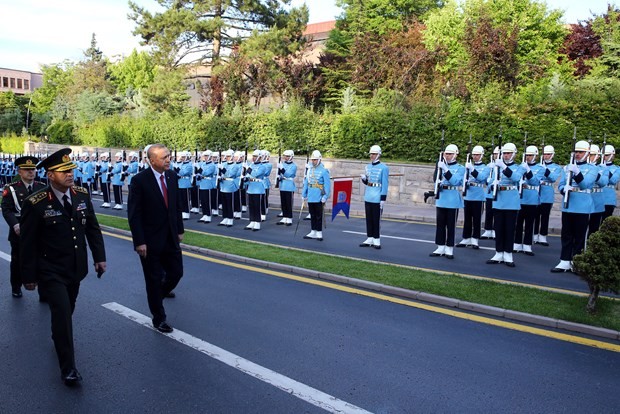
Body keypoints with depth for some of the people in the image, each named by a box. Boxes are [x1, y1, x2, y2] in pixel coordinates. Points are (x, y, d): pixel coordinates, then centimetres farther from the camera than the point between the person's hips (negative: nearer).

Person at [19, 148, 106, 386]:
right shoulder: (36, 204, -18)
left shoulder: (82, 195, -4)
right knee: (62, 313, -8)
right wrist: (29, 276, -7)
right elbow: (27, 243, -11)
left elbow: (92, 228, 6)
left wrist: (99, 257, 2)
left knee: (67, 311, 22)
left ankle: (59, 339, 51)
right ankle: (68, 368, 5)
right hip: (51, 271, -5)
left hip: (76, 269, 5)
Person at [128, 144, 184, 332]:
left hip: (170, 238, 5)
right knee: (154, 279, 8)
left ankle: (157, 294, 43)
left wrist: (180, 230, 11)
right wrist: (139, 242, -17)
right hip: (150, 241, -5)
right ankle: (159, 318, 25)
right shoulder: (139, 180, -15)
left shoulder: (172, 176, 2)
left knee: (176, 273, 11)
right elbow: (134, 214, -15)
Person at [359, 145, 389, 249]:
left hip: (377, 198, -6)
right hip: (368, 197, 6)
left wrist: (383, 199, -15)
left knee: (376, 220, -1)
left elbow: (385, 184, -10)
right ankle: (369, 239, 18)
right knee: (369, 219, 10)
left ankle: (377, 240, 6)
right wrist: (364, 179, -2)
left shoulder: (383, 168, -7)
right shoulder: (368, 167, 12)